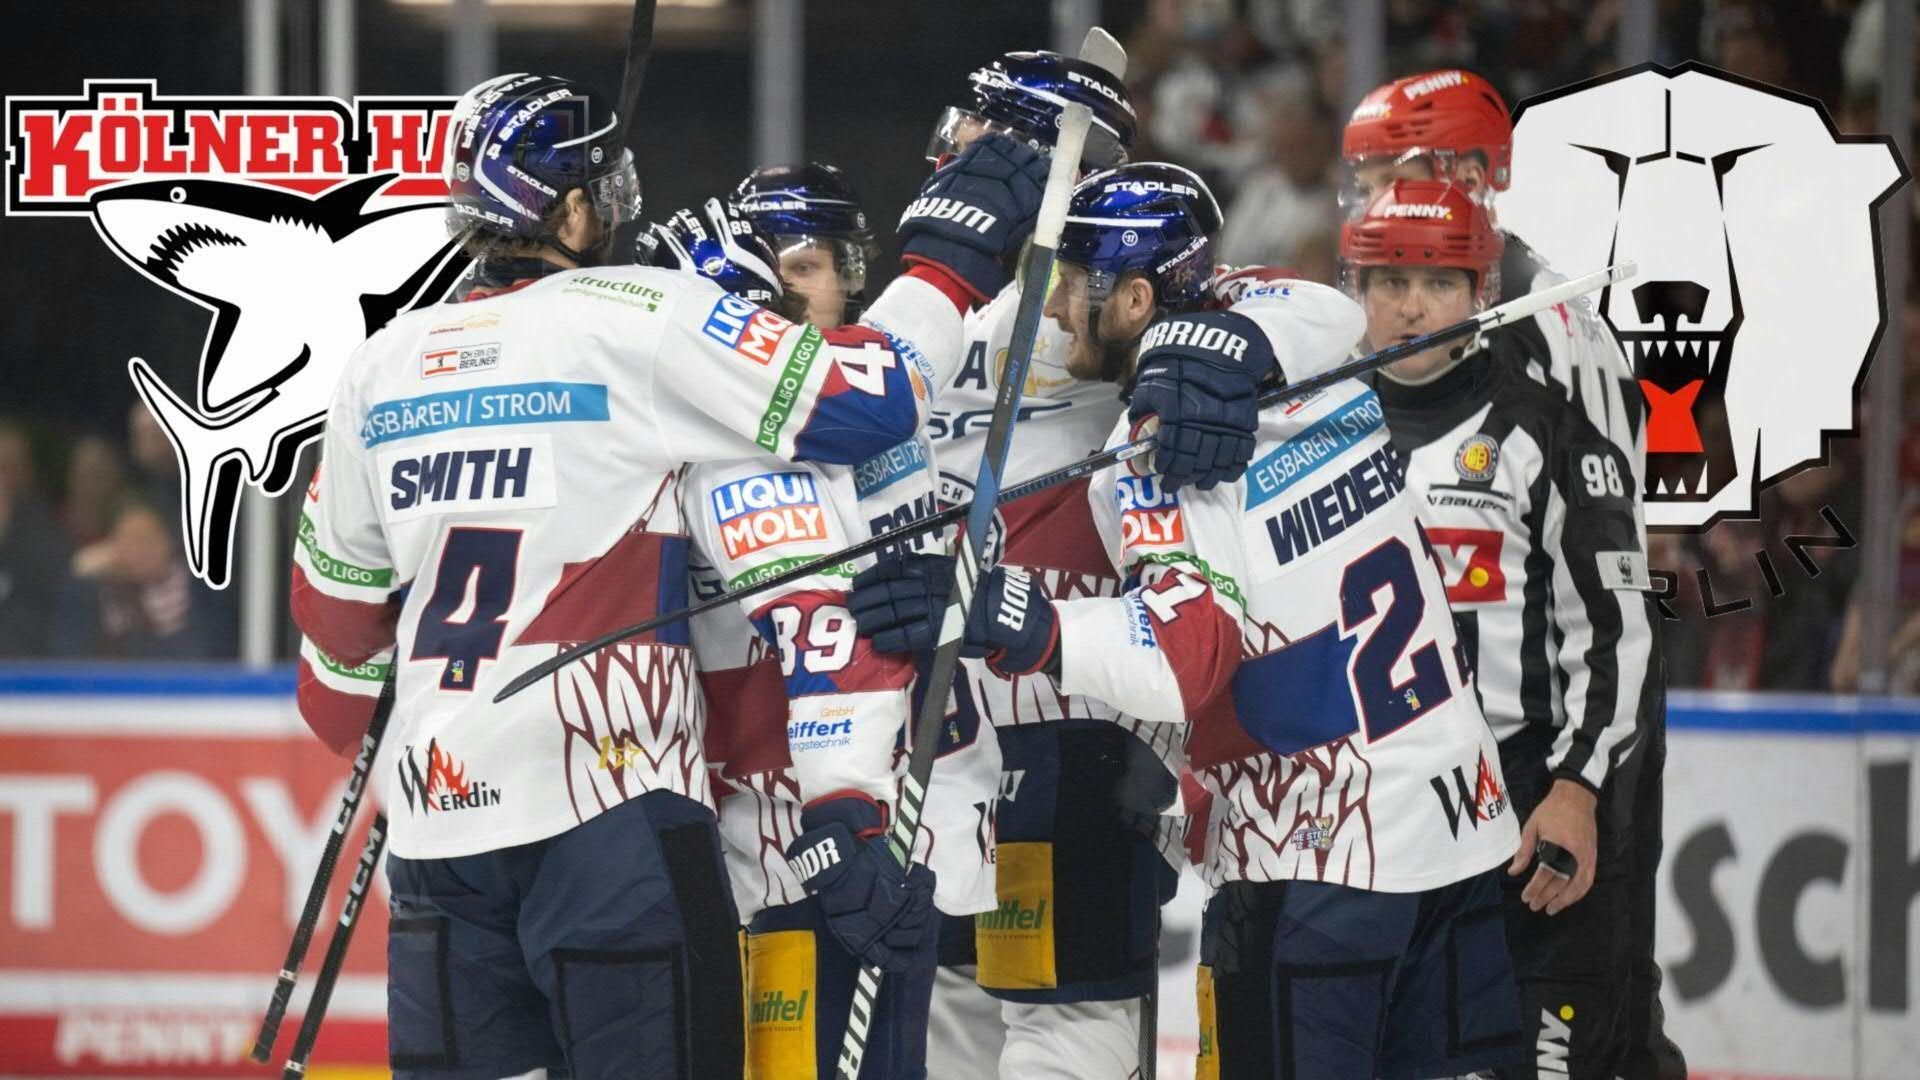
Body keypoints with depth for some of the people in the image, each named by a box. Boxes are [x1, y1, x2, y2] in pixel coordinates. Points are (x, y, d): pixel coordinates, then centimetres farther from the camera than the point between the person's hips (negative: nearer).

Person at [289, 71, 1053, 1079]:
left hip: (437, 803, 6)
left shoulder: (384, 364, 13)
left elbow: (336, 590, 23)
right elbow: (860, 400, -10)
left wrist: (346, 724, 40)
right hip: (604, 801, -6)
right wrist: (948, 257, 4)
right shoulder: (638, 318, -6)